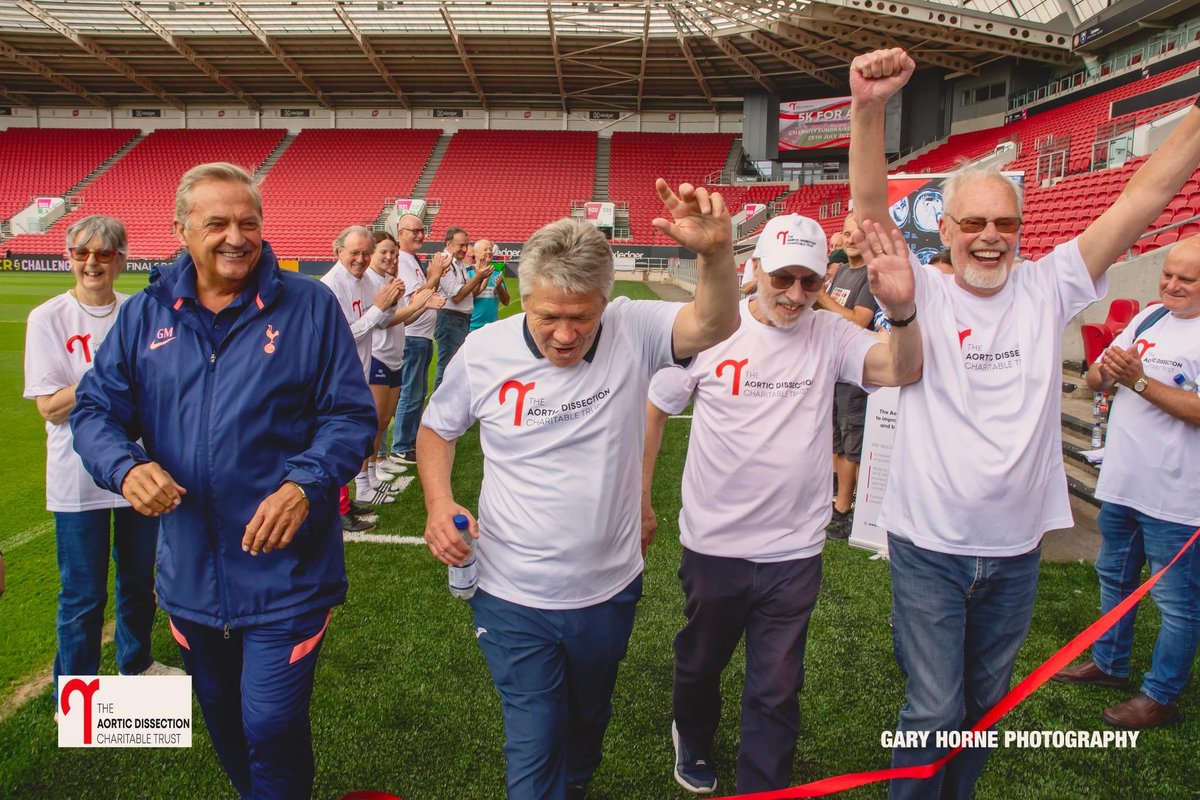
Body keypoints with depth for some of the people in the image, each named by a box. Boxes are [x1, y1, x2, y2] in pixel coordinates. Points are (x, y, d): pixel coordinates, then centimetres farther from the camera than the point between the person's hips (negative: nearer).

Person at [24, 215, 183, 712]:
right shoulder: (48, 318, -7)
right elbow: (49, 408, -12)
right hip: (79, 479, -3)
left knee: (139, 579, 18)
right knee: (83, 596, 5)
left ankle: (137, 662, 40)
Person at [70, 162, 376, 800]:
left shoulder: (310, 306, -8)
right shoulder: (144, 314, 3)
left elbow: (351, 415, -8)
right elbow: (95, 409, 4)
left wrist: (303, 485, -25)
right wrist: (125, 465, -17)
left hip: (285, 571, -4)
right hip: (188, 572, 5)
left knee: (271, 728, 3)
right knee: (221, 720, 24)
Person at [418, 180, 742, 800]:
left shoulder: (631, 332, -15)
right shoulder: (483, 353, -13)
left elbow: (714, 326, -32)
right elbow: (436, 429, 2)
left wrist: (715, 252, -51)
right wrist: (438, 500, -15)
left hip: (610, 589, 2)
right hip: (514, 597, -2)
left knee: (588, 723, 28)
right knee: (534, 747, 8)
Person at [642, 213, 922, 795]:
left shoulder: (830, 336, -6)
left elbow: (902, 370, -21)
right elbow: (653, 411, -1)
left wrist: (902, 310, -41)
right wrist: (639, 500, 0)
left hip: (794, 552, 0)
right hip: (712, 545, 0)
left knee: (775, 693, 12)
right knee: (699, 664, 24)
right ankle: (692, 738, 55)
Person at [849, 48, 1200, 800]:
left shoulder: (1048, 290, -1)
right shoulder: (922, 294, -8)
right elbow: (871, 209, -22)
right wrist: (869, 110, -36)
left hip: (1016, 549, 4)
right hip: (930, 548, -3)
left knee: (985, 706, 21)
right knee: (934, 713, 4)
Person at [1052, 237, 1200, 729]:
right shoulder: (1148, 318, 8)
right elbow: (1096, 382, 9)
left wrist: (1138, 380, -26)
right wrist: (1104, 371, -12)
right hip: (1120, 483, 8)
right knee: (1114, 578, 22)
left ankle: (1160, 696, 22)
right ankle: (1108, 663, 40)